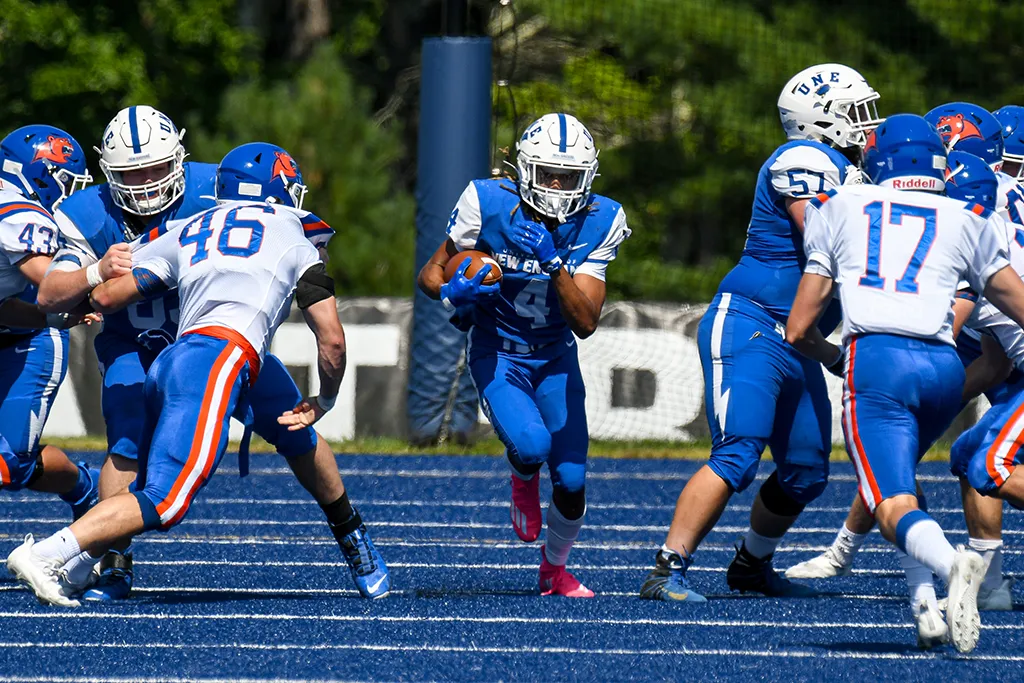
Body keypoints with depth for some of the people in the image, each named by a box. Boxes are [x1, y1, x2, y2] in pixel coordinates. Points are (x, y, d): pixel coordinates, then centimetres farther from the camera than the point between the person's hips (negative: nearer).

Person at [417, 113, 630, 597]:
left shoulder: (596, 224, -15)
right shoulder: (490, 206, -20)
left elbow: (586, 323, -21)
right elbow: (429, 275, -7)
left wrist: (555, 265, -35)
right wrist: (453, 294, -30)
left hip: (556, 358, 2)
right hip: (497, 356, -2)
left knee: (571, 480, -4)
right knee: (531, 444, -29)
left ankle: (555, 569, 25)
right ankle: (523, 483, 10)